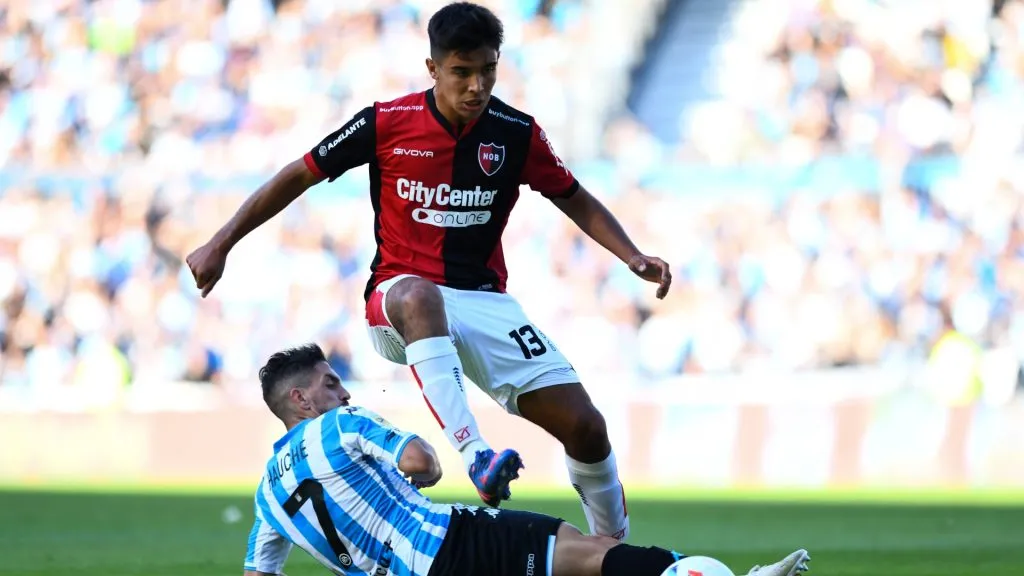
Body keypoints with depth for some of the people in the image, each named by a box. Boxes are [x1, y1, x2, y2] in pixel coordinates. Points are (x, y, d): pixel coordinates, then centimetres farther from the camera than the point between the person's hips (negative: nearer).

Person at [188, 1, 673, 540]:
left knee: (584, 427, -10)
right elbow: (298, 176, 3)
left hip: (485, 303, 3)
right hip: (400, 303, -3)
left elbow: (576, 200, 13)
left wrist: (633, 257, -2)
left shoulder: (517, 134, -1)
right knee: (419, 296, -42)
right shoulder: (386, 124, -7)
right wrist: (221, 244, 1)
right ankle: (474, 454, -53)